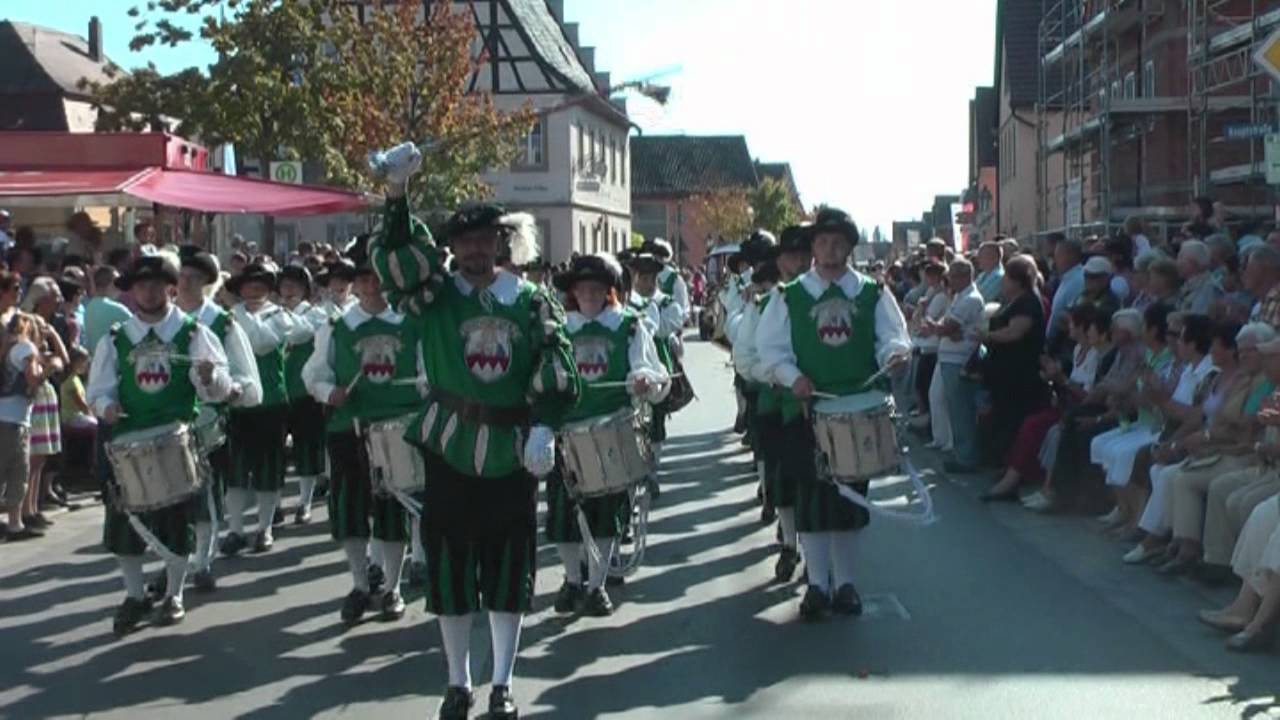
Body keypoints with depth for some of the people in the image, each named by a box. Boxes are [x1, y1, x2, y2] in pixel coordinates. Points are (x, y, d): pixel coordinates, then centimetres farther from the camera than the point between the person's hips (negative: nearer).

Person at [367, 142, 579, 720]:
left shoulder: (531, 301, 4)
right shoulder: (434, 294, 1)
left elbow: (556, 369, -2)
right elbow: (394, 255, -15)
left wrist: (543, 428, -14)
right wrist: (396, 190, -27)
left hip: (513, 450, 0)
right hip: (449, 445, 0)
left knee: (509, 564, 5)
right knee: (450, 564, 5)